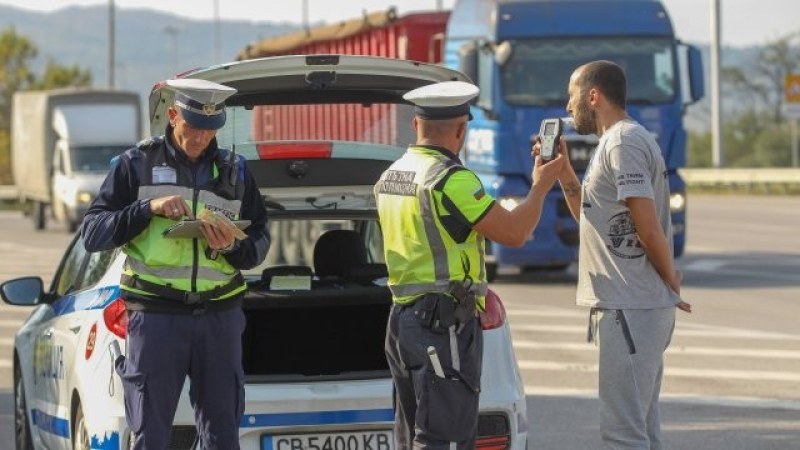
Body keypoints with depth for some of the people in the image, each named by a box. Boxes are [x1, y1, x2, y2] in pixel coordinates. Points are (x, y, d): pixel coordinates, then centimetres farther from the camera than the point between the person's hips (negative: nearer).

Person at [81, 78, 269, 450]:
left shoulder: (233, 171, 13)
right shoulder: (137, 164, 4)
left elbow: (260, 240, 15)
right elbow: (91, 233, 0)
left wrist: (233, 249, -8)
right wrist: (147, 208, -14)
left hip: (220, 318, 3)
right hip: (155, 317, -3)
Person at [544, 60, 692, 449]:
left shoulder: (623, 143, -14)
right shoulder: (618, 141, 18)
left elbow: (649, 228, -19)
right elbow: (593, 218, 25)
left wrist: (670, 280, -6)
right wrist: (564, 172, 14)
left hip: (629, 310, -11)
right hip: (630, 305, 11)